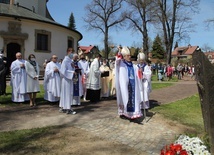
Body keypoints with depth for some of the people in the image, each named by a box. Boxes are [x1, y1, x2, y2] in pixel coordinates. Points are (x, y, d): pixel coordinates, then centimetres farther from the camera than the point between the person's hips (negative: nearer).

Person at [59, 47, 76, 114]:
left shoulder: (70, 60, 13)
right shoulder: (65, 60, -13)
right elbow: (64, 70, -19)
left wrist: (74, 70, 1)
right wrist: (72, 72, -20)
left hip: (70, 79, 9)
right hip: (66, 79, -9)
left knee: (65, 93, 13)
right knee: (67, 93, -5)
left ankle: (62, 107, 21)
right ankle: (68, 109, 1)